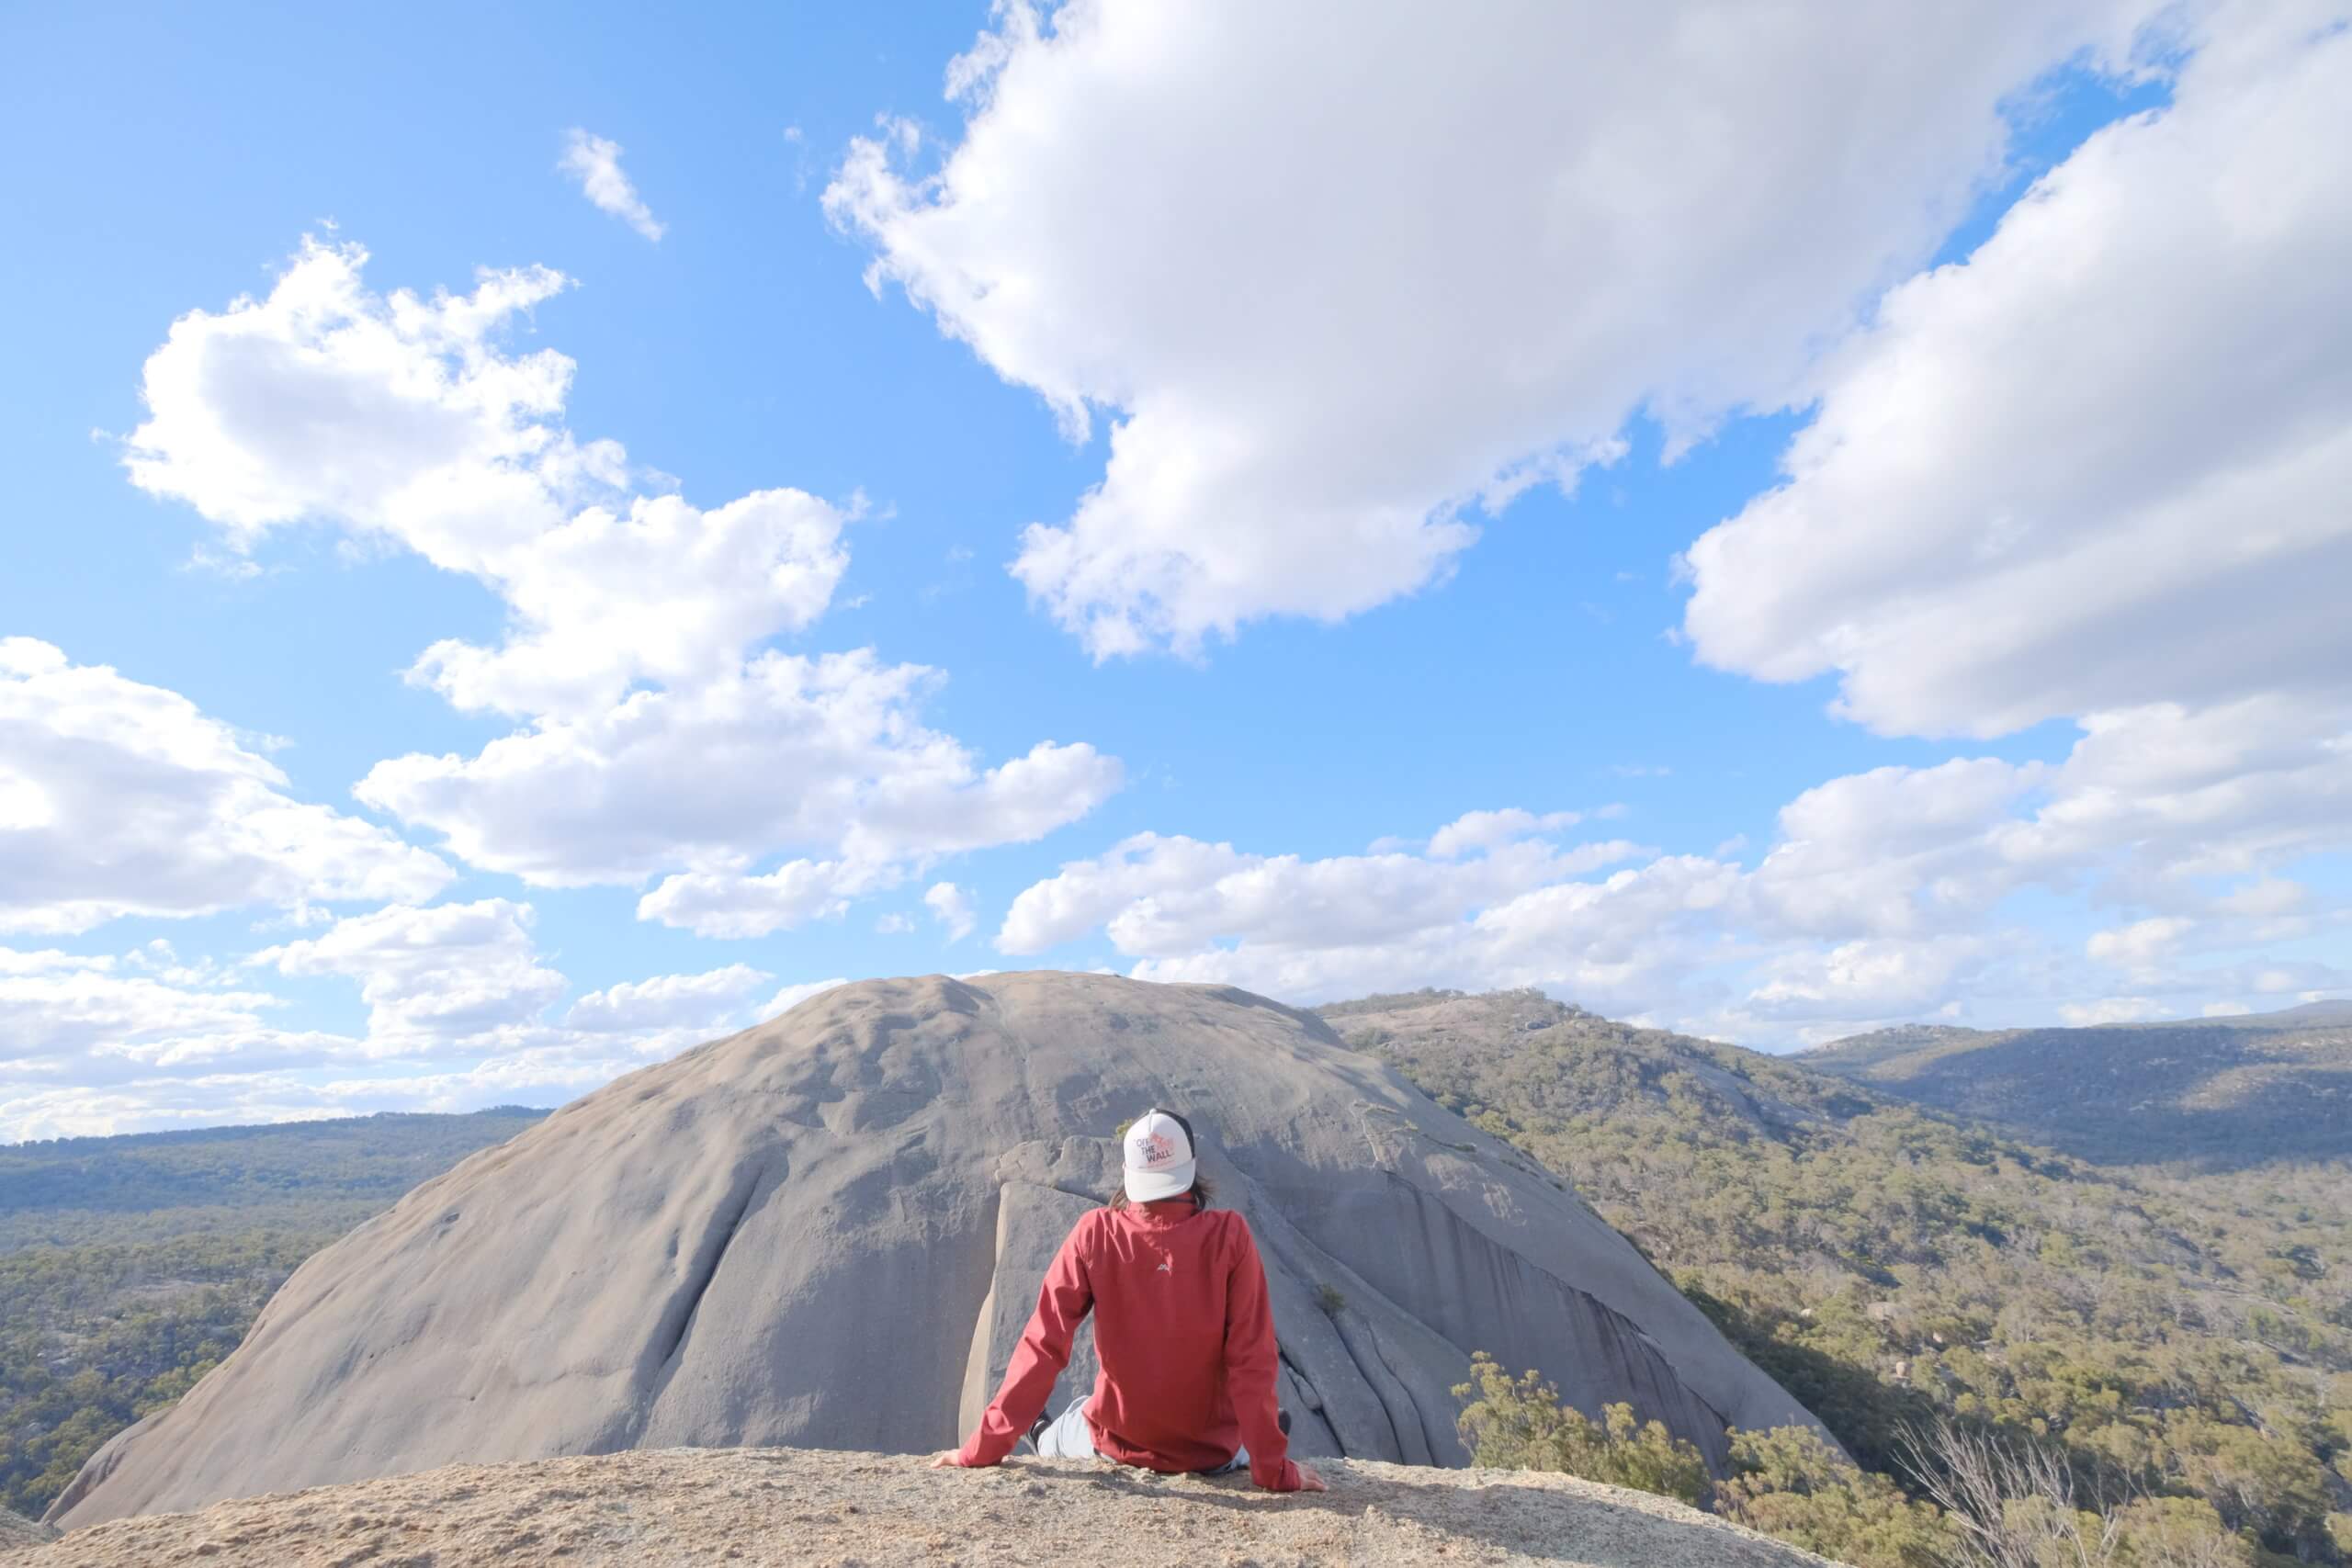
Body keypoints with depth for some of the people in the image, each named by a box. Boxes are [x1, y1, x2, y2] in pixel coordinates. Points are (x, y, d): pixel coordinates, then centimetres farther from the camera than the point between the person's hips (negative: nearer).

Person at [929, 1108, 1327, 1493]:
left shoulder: (1095, 1234, -19)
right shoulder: (1230, 1235, -22)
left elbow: (1043, 1345, -16)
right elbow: (1251, 1358, -21)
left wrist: (984, 1448, -8)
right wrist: (1274, 1469, -12)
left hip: (1118, 1443, 2)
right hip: (1214, 1452, -1)